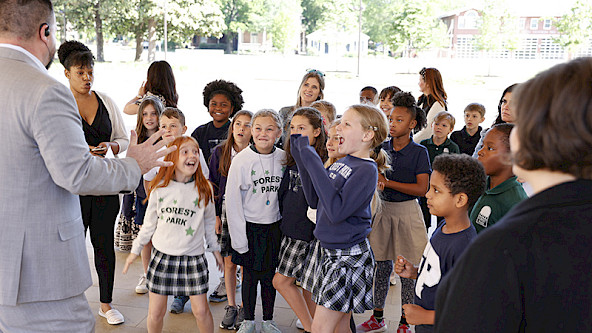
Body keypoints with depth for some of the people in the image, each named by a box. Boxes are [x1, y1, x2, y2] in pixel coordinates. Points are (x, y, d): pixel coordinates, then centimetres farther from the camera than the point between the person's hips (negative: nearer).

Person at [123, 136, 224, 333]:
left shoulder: (204, 189, -1)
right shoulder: (160, 188, -3)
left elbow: (209, 222, 13)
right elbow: (149, 223, 8)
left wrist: (214, 248, 18)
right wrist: (135, 250, 13)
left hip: (193, 257, 0)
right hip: (162, 255, 0)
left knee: (201, 311, 2)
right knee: (156, 312, 6)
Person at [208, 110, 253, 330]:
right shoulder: (220, 152, 3)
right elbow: (213, 185, 7)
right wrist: (215, 214, 2)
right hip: (226, 214, 2)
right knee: (229, 262, 8)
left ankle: (245, 308, 18)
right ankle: (231, 307, 22)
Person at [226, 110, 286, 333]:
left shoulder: (283, 158, -3)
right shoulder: (242, 160, -12)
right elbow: (232, 200, -10)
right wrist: (238, 237, -12)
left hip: (274, 226, 2)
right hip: (250, 227, -2)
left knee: (270, 275, 12)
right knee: (250, 275, 9)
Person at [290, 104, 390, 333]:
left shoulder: (366, 170, -17)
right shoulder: (341, 162, 9)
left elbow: (336, 210, -28)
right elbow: (314, 199, 11)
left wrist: (312, 161, -27)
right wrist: (300, 157, 5)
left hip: (349, 257, -8)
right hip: (330, 252, 8)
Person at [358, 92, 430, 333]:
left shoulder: (418, 152, -6)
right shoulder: (381, 148, 6)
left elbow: (422, 189, -13)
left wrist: (388, 182, -16)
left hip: (406, 211, -4)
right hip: (383, 209, 4)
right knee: (381, 266, 10)